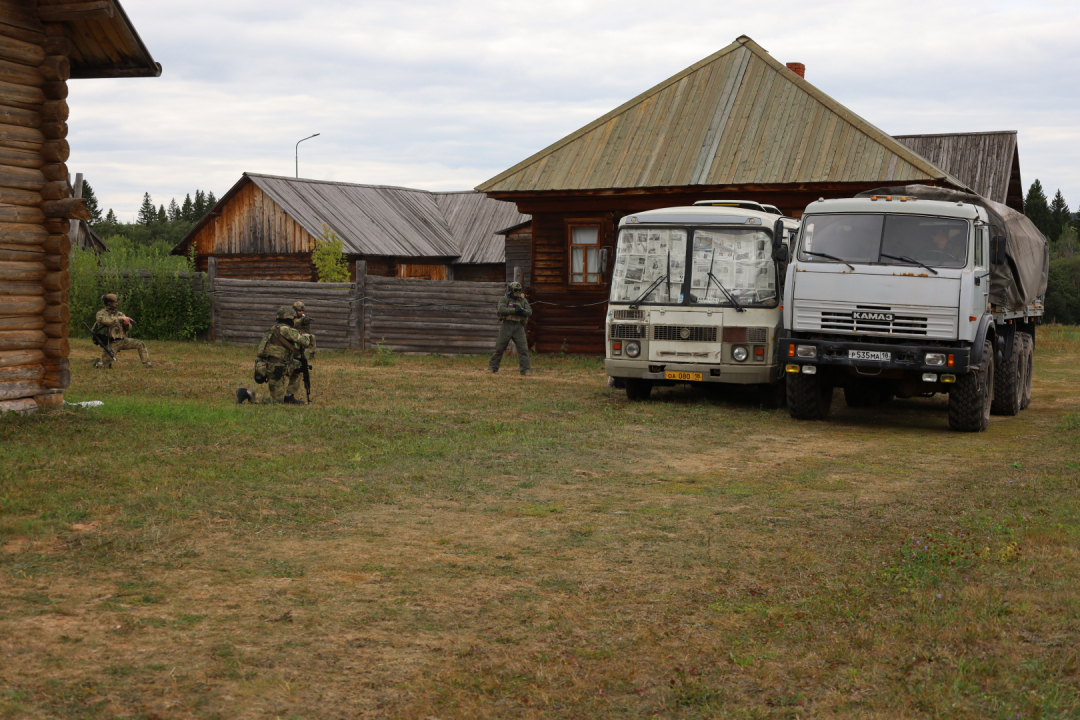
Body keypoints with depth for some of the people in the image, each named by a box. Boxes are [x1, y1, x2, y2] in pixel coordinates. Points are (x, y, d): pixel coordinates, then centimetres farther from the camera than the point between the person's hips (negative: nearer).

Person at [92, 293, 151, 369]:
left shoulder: (119, 313, 10)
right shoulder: (100, 314, -7)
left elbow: (129, 327, 7)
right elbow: (107, 321, -30)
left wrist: (127, 323, -17)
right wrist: (121, 318, -30)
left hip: (122, 340, 5)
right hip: (110, 343, -5)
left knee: (140, 344, -11)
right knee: (106, 367, -7)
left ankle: (147, 364, -8)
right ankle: (98, 362, 28)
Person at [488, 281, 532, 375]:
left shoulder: (523, 300, 12)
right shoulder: (504, 299, 2)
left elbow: (529, 311, 2)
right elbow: (502, 309, -16)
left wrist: (522, 311, -19)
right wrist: (515, 310, -22)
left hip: (518, 327, 2)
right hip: (506, 326, -2)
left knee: (523, 349, -6)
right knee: (499, 348, 2)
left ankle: (525, 370, -5)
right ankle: (492, 367, 13)